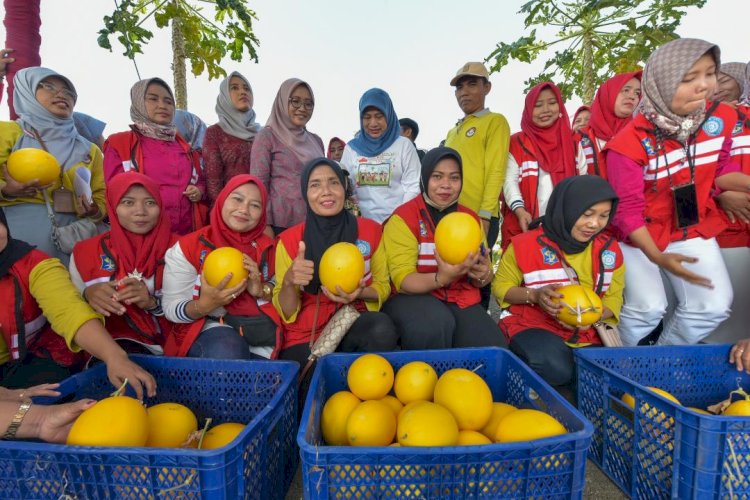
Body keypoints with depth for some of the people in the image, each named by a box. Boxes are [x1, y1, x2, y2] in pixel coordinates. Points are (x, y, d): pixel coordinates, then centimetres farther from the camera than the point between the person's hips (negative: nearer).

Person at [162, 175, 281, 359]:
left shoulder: (268, 247, 7)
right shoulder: (188, 247, -2)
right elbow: (171, 309, -4)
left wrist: (261, 290, -13)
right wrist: (203, 305, -26)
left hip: (260, 330, 2)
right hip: (207, 328, -1)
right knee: (228, 349, -33)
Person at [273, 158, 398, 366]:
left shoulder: (371, 230, 0)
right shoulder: (289, 239, -3)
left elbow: (382, 286, 8)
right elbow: (286, 313, -3)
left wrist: (359, 293, -14)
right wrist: (288, 281, -24)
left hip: (354, 322, 2)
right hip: (306, 332, -2)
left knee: (382, 328, -30)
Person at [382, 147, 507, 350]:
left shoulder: (471, 218, 7)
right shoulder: (403, 217, -9)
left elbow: (485, 274, 7)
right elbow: (402, 279, -16)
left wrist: (482, 276, -18)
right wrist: (441, 278, -34)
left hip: (461, 298, 4)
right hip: (413, 297, -3)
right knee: (435, 324, -35)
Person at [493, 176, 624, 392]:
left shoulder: (610, 249, 1)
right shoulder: (526, 244, -13)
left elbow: (614, 297, 9)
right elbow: (501, 286, -3)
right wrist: (534, 295, -23)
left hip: (586, 332, 5)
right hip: (531, 324, -5)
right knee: (554, 368, -34)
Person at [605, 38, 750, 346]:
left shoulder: (721, 118, -8)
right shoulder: (629, 143, -27)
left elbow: (719, 168, 8)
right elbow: (627, 210, -24)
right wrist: (657, 257, -33)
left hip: (694, 229, 6)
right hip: (640, 234, -5)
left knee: (714, 306, 0)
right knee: (648, 308, -14)